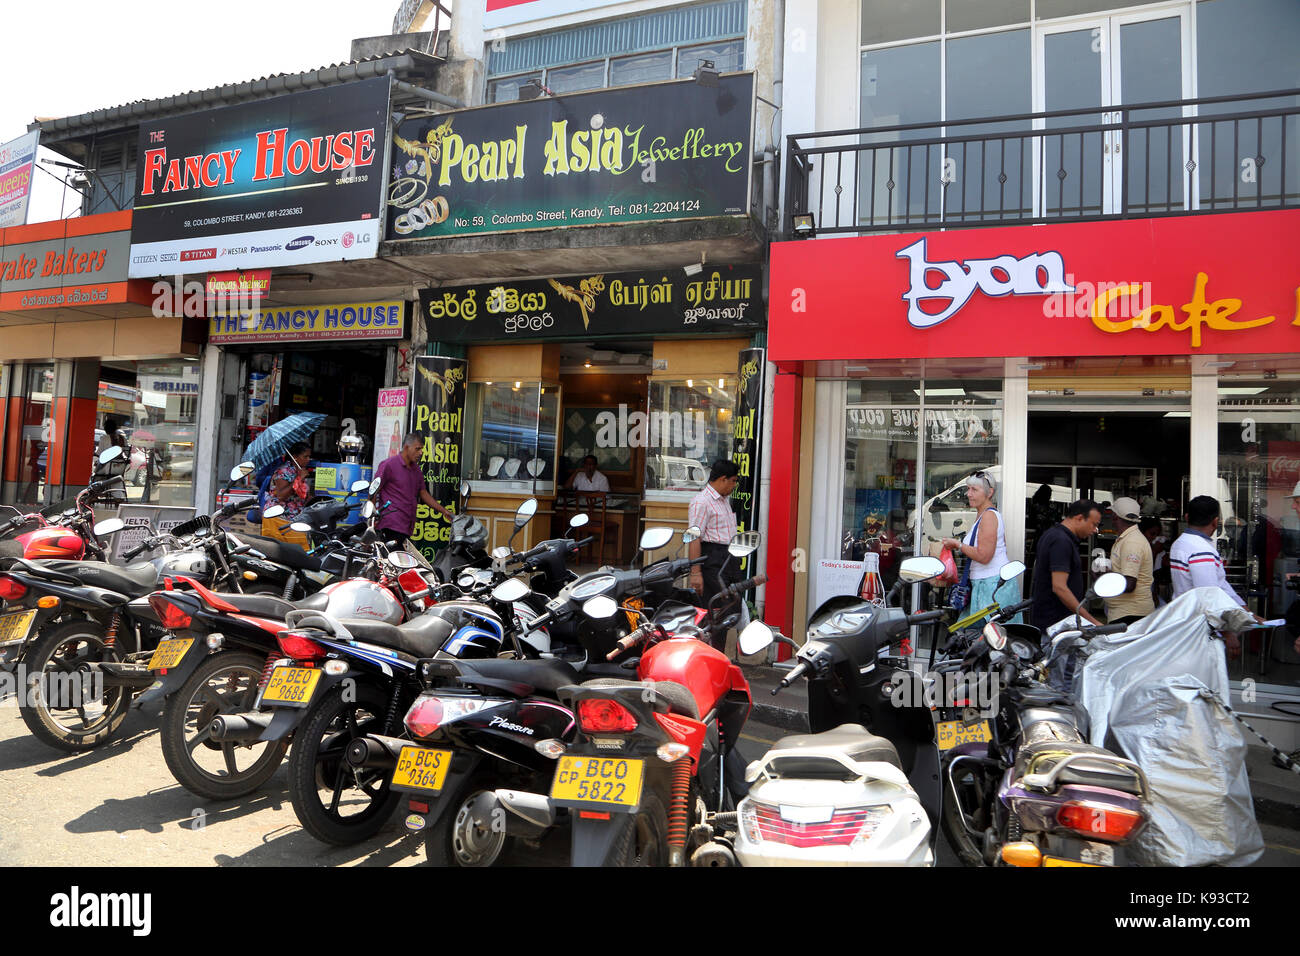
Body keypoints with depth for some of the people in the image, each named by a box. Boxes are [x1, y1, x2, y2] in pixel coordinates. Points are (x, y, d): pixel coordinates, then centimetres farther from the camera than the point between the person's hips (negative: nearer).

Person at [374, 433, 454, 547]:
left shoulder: (416, 469, 18)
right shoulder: (388, 465, -4)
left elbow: (423, 493, 22)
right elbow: (374, 490, -4)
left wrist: (443, 511, 16)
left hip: (407, 526, 7)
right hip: (392, 524, -7)